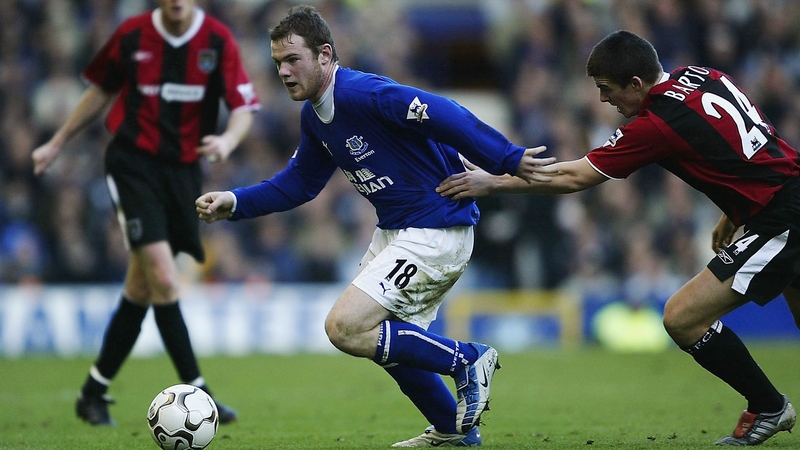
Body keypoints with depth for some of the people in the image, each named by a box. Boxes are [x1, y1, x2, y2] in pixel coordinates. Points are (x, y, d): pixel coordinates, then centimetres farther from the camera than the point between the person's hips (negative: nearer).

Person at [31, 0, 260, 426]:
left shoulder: (218, 40, -3)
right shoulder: (131, 35, -2)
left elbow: (243, 107, -5)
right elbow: (101, 92, 14)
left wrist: (228, 140, -27)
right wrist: (56, 143, 20)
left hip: (184, 168, 2)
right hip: (133, 163, -2)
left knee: (141, 291, 8)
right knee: (164, 280, -17)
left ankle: (94, 392, 22)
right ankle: (196, 393, -14)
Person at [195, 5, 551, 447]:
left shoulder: (363, 94, -23)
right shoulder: (313, 117, 7)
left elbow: (444, 116, -28)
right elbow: (299, 182, 19)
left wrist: (508, 161, -31)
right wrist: (234, 203, 7)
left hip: (435, 233, -10)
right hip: (394, 231, 10)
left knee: (345, 327, -16)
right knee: (390, 340, 19)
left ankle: (466, 361, -4)